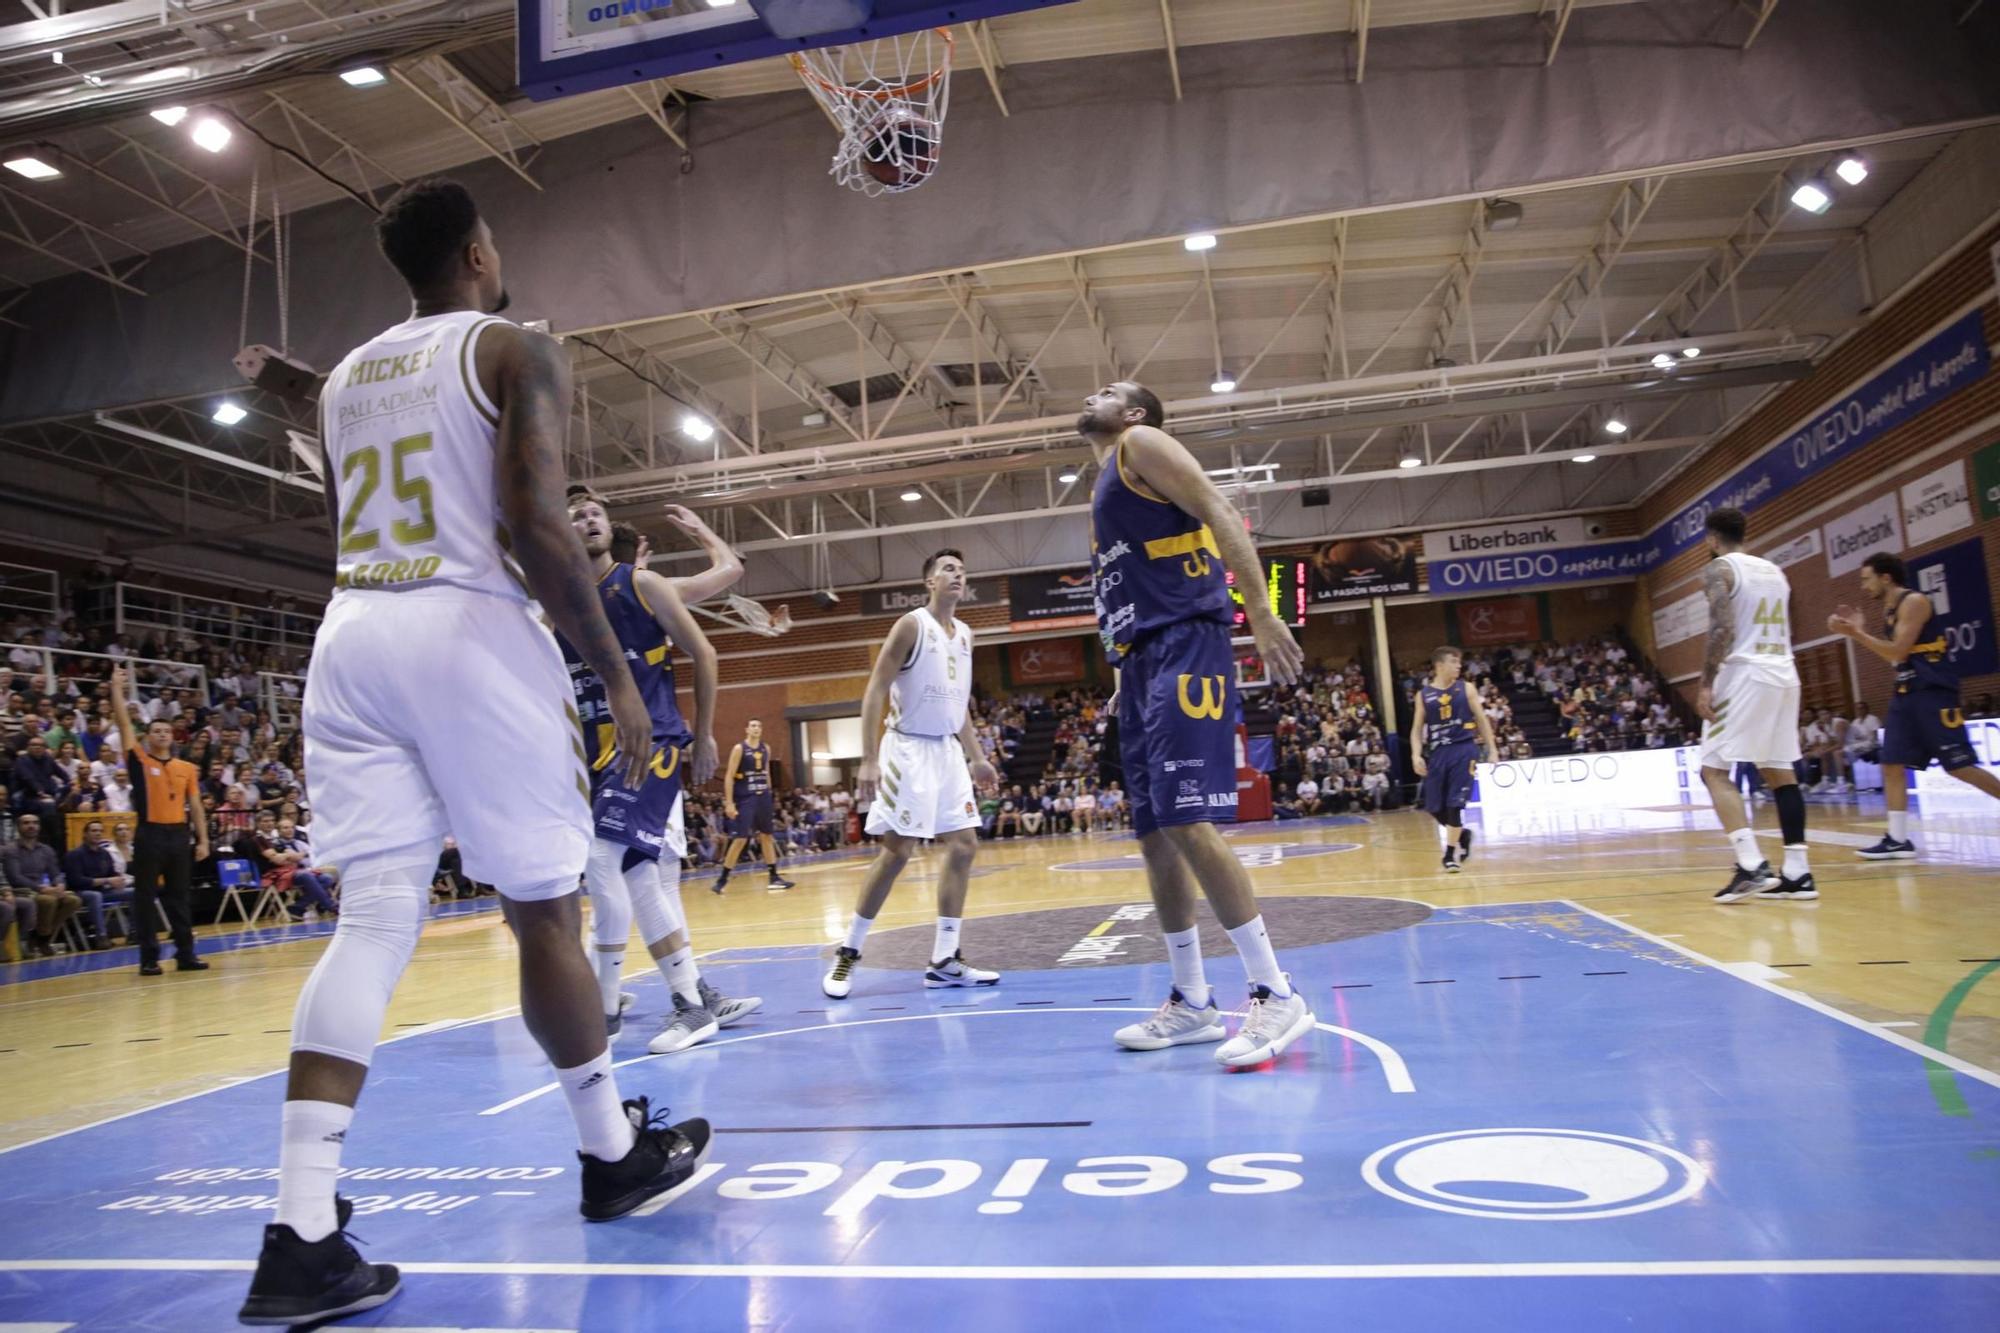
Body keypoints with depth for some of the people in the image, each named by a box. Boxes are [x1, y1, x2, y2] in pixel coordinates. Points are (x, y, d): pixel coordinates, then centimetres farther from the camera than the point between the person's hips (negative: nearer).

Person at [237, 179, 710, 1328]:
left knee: (374, 921, 3)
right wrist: (616, 671, -9)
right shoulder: (518, 349, -1)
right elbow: (535, 523, -14)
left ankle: (302, 1236, -2)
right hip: (469, 631, -6)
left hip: (351, 634, 7)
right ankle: (617, 1155, 23)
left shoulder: (343, 376, 21)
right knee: (545, 910, 5)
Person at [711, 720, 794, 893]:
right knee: (740, 839, -8)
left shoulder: (766, 749, 9)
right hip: (745, 799, -6)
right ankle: (722, 879, 2)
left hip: (763, 797, 6)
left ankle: (774, 877, 13)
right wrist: (729, 802, -16)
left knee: (766, 836, 9)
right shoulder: (739, 748, -9)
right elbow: (729, 776, -11)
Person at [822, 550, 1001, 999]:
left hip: (948, 750, 8)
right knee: (897, 851, -8)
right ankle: (847, 954, 4)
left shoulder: (965, 633, 12)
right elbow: (875, 691, -13)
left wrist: (976, 758, 16)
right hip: (909, 748, -8)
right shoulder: (911, 625, -10)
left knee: (964, 847, 3)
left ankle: (944, 961, 9)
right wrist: (869, 759, -21)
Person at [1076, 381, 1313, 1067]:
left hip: (1183, 650, -10)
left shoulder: (1142, 443, 3)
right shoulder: (1105, 489, 28)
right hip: (1141, 661, 10)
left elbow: (1221, 513, -10)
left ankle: (1276, 995, -9)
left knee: (1187, 823, -17)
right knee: (1154, 835, 7)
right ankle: (1191, 1003, 16)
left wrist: (1260, 613, -21)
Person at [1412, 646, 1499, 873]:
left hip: (1463, 750, -2)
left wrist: (1492, 750, 2)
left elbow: (1482, 720, 6)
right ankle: (1462, 834, 30)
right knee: (1432, 805, 5)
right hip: (1437, 752, 2)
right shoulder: (1423, 695, 5)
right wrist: (1417, 754, -5)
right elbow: (1417, 728, 7)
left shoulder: (1466, 689, 3)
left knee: (1455, 802, -8)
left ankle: (1450, 853, 1)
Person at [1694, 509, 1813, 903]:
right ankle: (1797, 873, 8)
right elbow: (1780, 630, 21)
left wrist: (1706, 683, -16)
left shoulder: (1719, 569, -5)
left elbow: (1723, 628, -17)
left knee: (1715, 771, -6)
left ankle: (1752, 866, -18)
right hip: (1783, 674, 8)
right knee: (1780, 772, 10)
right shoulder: (1774, 570, 19)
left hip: (1744, 674, -8)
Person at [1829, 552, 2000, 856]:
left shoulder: (1914, 601, -11)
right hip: (1907, 693, 9)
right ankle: (1898, 840, 3)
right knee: (1892, 764, 3)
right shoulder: (1890, 610, 16)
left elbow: (1898, 652, -19)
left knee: (1960, 767, -8)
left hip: (1934, 692, -9)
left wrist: (1856, 634, -18)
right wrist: (1859, 631, 12)